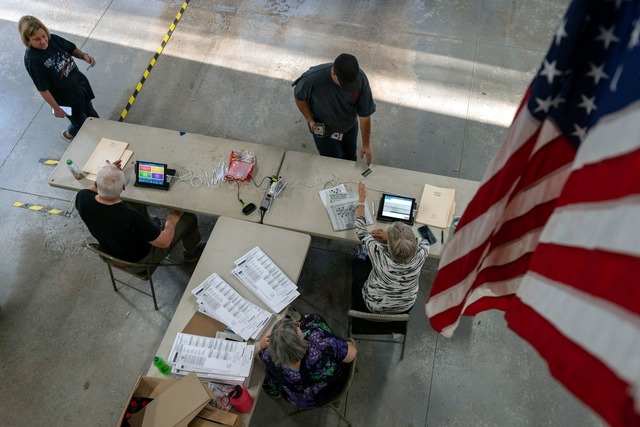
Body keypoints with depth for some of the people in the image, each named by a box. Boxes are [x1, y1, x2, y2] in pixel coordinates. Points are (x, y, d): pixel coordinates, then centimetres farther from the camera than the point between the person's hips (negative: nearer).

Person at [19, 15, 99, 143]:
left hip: (81, 84, 6)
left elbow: (72, 49, 5)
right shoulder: (32, 59, -29)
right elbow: (43, 89, -23)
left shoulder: (53, 39, -13)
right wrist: (56, 108, -17)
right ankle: (69, 135, 50)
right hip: (67, 99, -5)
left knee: (90, 112, 27)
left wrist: (84, 55, -16)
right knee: (80, 122, 17)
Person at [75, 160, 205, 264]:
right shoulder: (132, 218, -44)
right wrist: (171, 222, -9)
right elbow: (164, 242, -28)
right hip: (140, 259, -5)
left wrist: (106, 171, 0)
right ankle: (191, 252, 37)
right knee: (189, 218, 6)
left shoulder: (83, 198, -27)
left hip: (109, 249, 6)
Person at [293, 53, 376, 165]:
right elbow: (299, 97, -13)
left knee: (351, 157, 25)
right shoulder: (313, 78, -37)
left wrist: (366, 144, -13)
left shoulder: (361, 79, -31)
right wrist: (310, 120, -19)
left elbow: (365, 115, -20)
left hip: (350, 126, 3)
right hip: (323, 130, -2)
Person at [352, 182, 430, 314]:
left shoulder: (380, 256, -40)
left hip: (374, 308, -2)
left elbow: (361, 231, -23)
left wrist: (361, 199, -11)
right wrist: (390, 237, -12)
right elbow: (424, 241, -9)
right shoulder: (420, 256, -34)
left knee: (357, 263, 24)